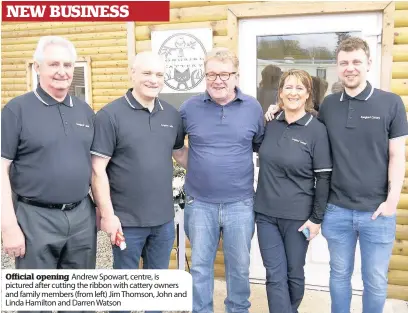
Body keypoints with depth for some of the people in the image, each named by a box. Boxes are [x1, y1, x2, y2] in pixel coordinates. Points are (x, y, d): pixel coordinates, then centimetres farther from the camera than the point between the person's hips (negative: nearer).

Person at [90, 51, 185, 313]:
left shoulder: (172, 114, 4)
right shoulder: (111, 115, -11)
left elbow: (181, 152, 17)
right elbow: (98, 169, -12)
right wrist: (107, 214, -15)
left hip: (165, 219, 5)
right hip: (127, 220, -4)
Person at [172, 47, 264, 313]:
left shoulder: (253, 108, 0)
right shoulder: (190, 108, -2)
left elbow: (262, 146, 13)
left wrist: (245, 170, 4)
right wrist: (192, 165, 4)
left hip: (240, 204, 1)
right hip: (200, 204, 0)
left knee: (239, 266, 15)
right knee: (200, 266, 12)